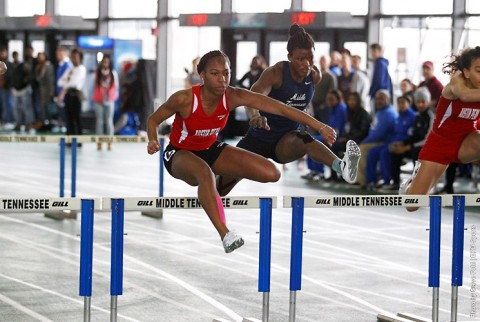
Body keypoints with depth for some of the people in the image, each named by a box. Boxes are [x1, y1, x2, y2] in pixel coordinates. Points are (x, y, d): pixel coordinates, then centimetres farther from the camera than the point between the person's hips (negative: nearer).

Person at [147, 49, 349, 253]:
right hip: (179, 153, -5)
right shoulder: (184, 99, -29)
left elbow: (280, 108, -25)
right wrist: (153, 142, -33)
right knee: (204, 172, -43)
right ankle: (225, 235, -43)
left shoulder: (233, 97, -22)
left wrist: (319, 126, -31)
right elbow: (154, 120, -11)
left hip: (210, 149, 5)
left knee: (272, 173, -8)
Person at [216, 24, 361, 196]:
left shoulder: (315, 76, -7)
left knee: (303, 138, -38)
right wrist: (255, 116, -61)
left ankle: (341, 166, -65)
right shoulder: (275, 73, -22)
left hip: (286, 142, 1)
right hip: (258, 139, -1)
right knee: (220, 190, 6)